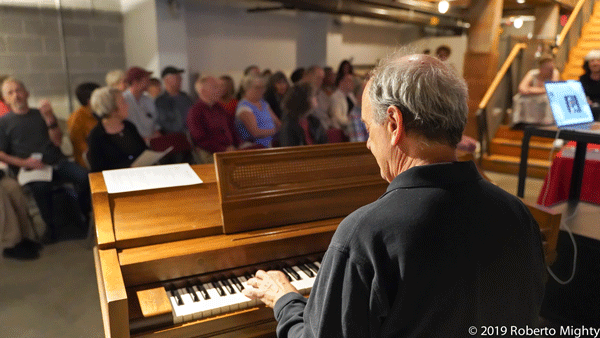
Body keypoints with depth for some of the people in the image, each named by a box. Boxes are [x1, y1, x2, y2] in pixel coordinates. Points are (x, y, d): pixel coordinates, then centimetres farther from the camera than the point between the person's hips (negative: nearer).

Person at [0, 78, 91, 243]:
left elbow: (57, 141, 7)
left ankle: (86, 216, -8)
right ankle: (51, 227, -13)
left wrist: (50, 119, -7)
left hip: (57, 162, 2)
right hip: (30, 168, -2)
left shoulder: (41, 114, 18)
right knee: (41, 186, -36)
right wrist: (24, 162, -10)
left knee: (83, 176, -28)